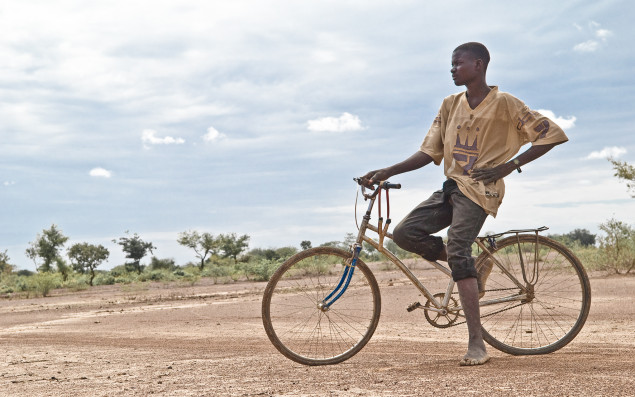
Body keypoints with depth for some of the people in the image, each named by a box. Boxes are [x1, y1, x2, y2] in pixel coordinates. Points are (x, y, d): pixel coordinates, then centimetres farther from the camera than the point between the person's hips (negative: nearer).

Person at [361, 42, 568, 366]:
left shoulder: (503, 103, -5)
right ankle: (475, 266, 6)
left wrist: (510, 165, -11)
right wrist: (386, 172, -2)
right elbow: (429, 152, 10)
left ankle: (477, 344, -24)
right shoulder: (450, 105, 13)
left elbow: (552, 134, -5)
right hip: (451, 187, 7)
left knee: (457, 250, -25)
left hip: (479, 188, -7)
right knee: (404, 233, -11)